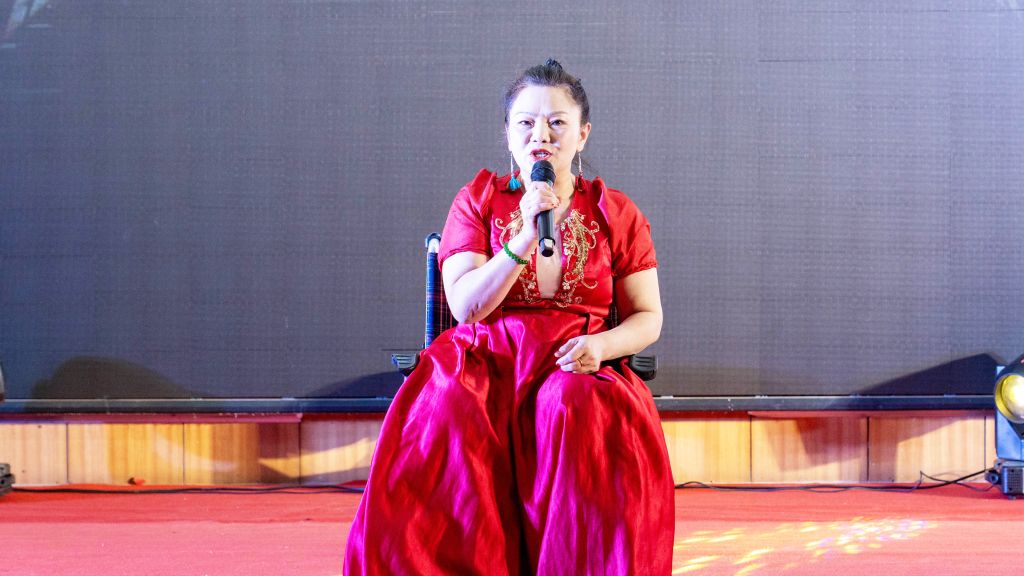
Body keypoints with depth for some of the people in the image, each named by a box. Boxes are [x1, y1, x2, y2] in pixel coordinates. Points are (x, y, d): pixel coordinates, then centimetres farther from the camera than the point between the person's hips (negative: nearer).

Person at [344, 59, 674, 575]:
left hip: (575, 365, 0)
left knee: (574, 415, -37)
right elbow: (464, 306, -2)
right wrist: (525, 240, -15)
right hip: (486, 360, 0)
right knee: (447, 416, -34)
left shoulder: (615, 213, 12)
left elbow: (648, 316, 12)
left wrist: (602, 345, -10)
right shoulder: (478, 200, 11)